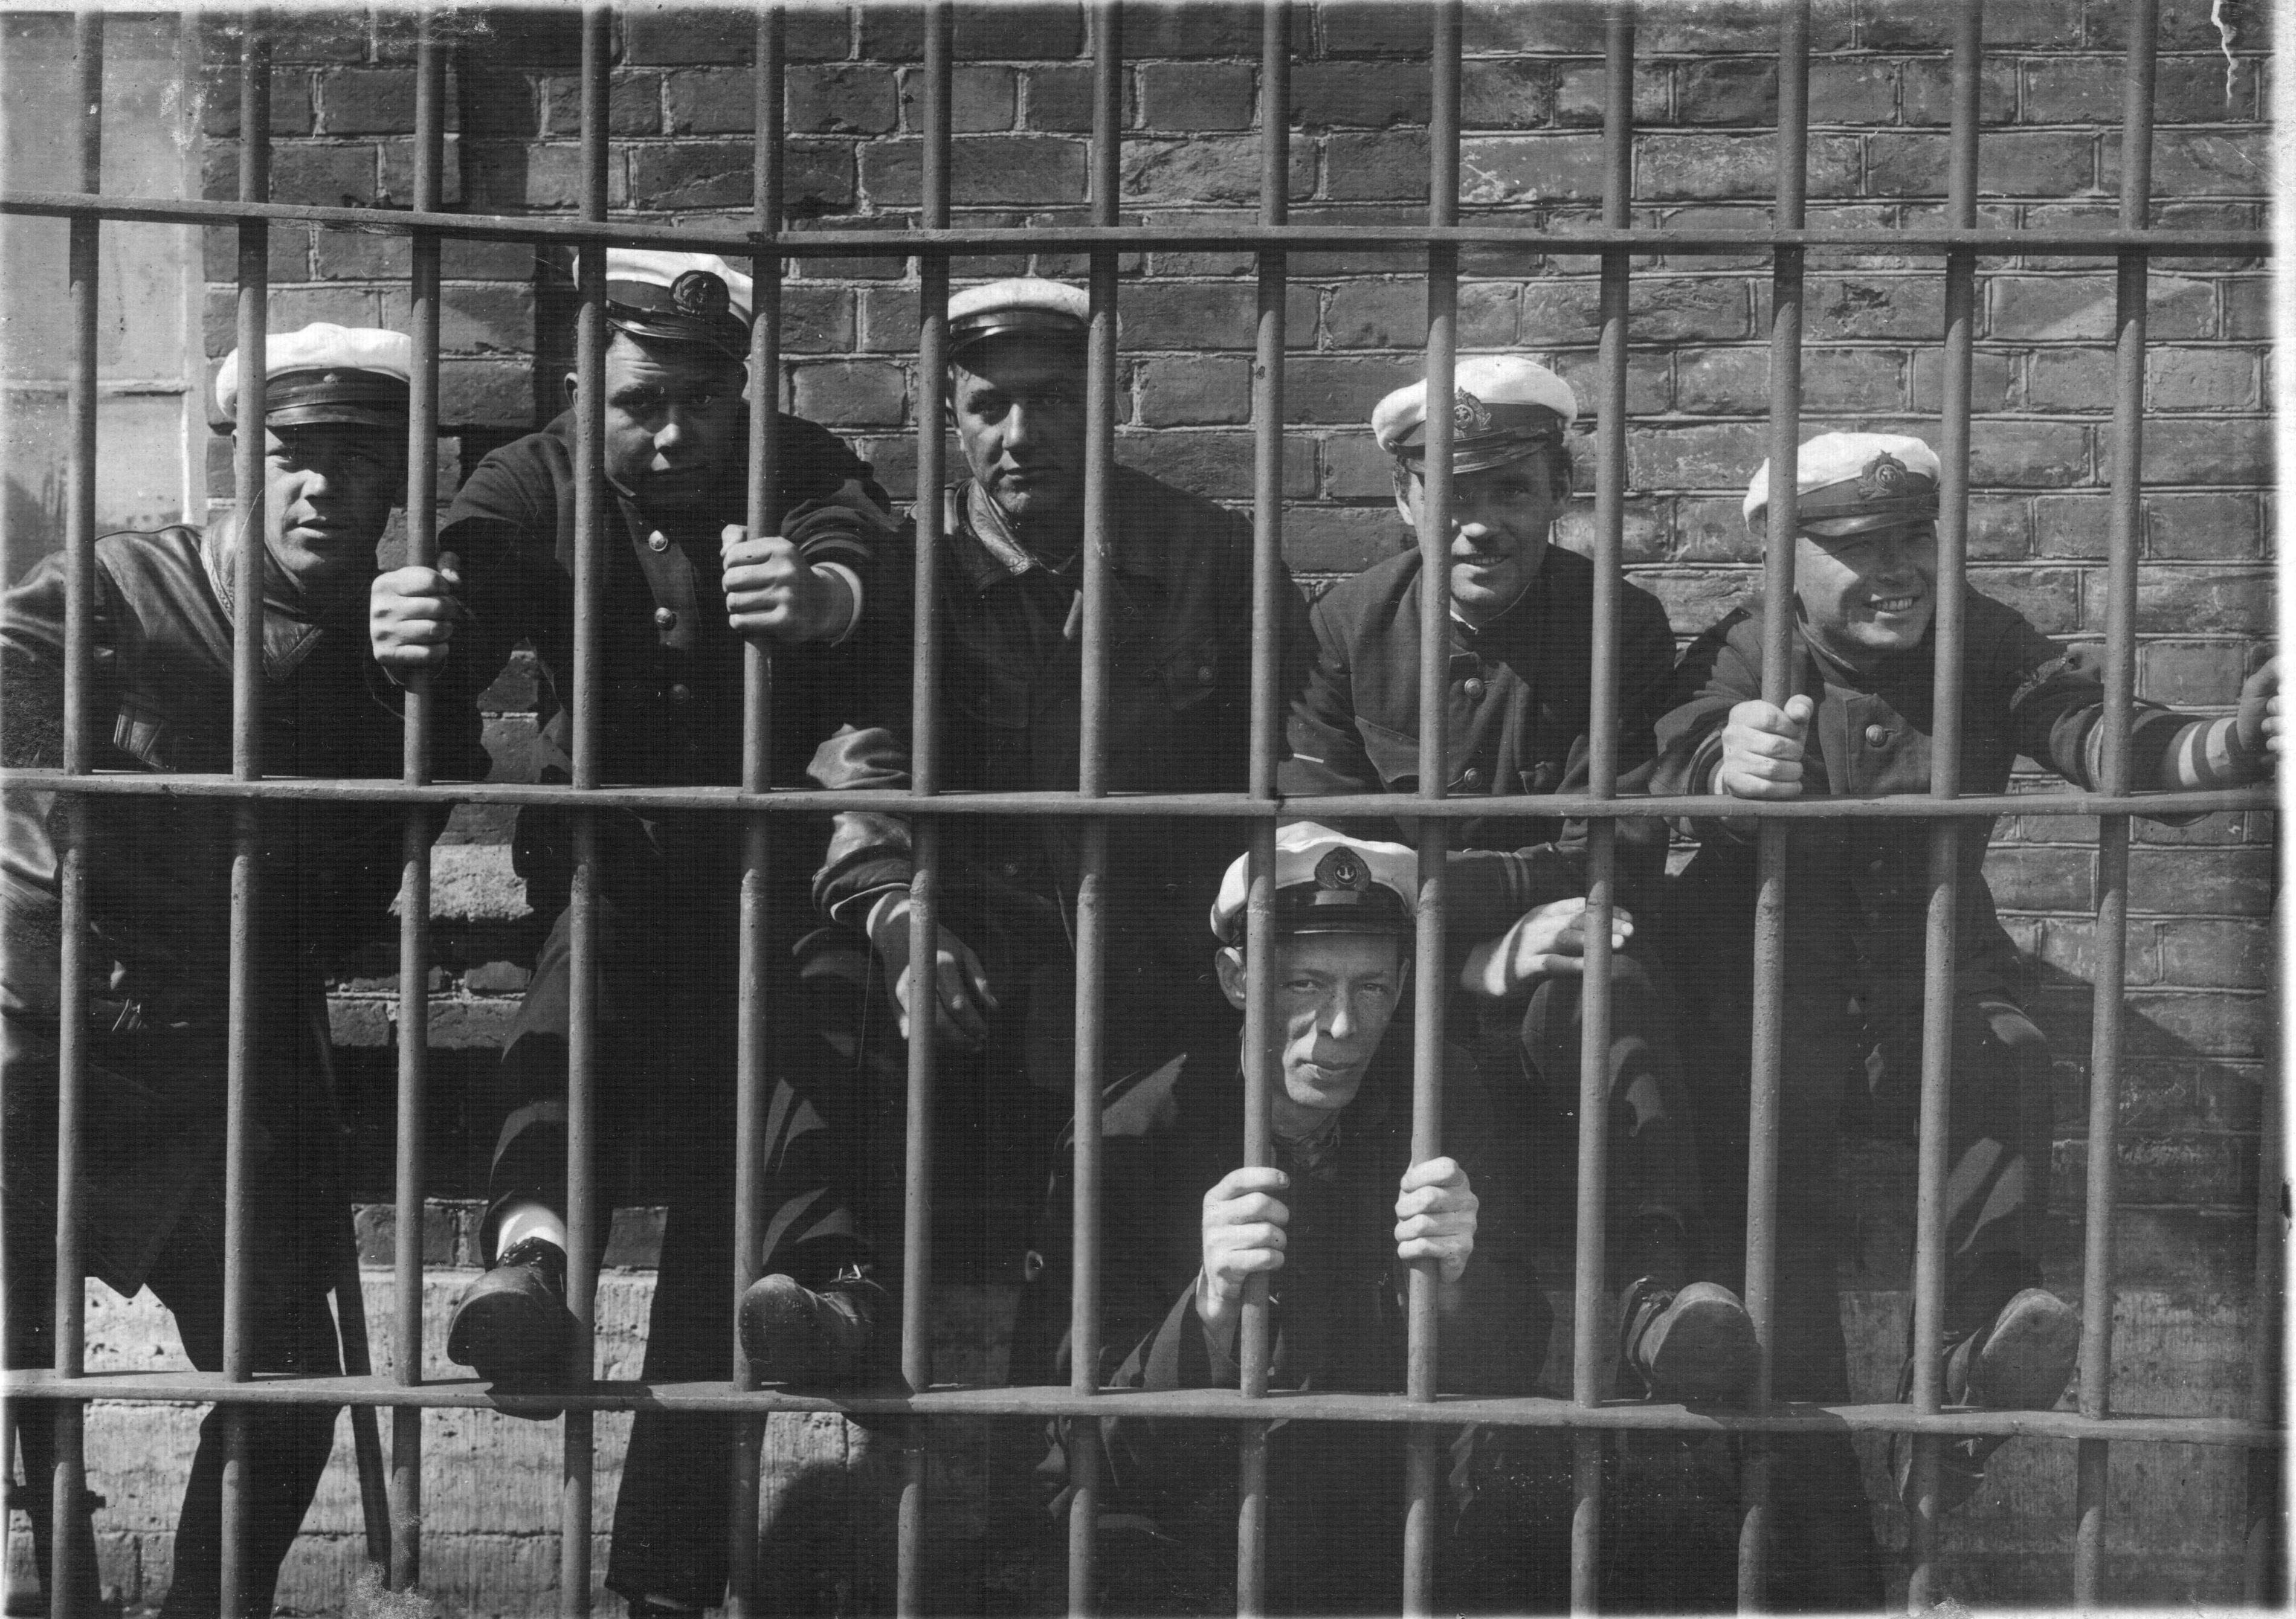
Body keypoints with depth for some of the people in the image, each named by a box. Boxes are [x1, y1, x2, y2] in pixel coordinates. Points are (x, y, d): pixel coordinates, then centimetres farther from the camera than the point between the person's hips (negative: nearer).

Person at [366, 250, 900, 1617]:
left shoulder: (802, 471, -2)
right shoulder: (539, 487, 1)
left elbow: (870, 555, -25)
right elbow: (470, 579, -20)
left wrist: (824, 591, -50)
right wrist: (420, 621, -45)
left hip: (768, 855, -1)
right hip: (612, 852, 1)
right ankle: (533, 1241, -55)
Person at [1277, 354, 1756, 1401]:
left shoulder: (1621, 629, 0)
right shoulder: (1347, 628, 5)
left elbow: (1616, 864, -7)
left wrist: (1434, 886, -20)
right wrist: (1486, 951, -17)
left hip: (1536, 967, -2)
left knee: (1602, 989, -37)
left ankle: (1659, 1284, -49)